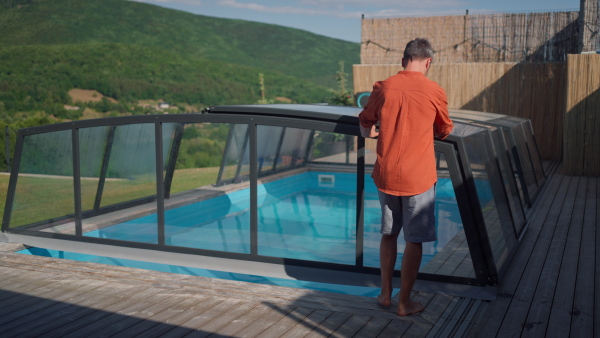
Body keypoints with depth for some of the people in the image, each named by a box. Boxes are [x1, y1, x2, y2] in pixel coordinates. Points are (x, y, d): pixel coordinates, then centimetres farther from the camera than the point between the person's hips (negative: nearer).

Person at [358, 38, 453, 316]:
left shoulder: (383, 88, -2)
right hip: (418, 177, -3)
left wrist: (373, 134, 37)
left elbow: (365, 124, 15)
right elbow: (445, 131, 9)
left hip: (385, 175, 3)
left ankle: (385, 293, 28)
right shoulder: (434, 92, -8)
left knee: (388, 234, 19)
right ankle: (405, 302, 16)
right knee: (414, 240, 7)